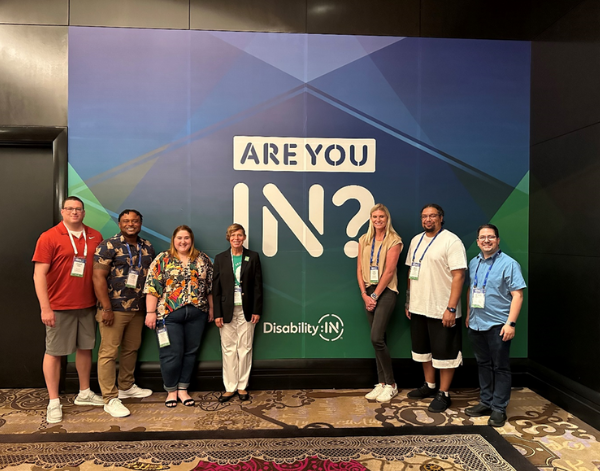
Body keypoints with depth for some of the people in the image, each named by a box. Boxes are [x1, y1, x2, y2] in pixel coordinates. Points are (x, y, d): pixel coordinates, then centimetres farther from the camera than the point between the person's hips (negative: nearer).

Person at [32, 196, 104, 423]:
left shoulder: (95, 237, 5)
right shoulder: (49, 237, -7)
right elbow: (39, 275, -10)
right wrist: (45, 308, -15)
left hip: (87, 305, 4)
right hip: (59, 306, -4)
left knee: (85, 348, 13)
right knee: (54, 352, 5)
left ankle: (84, 393, 29)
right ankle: (54, 402, 17)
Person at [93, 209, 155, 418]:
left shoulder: (147, 247, 9)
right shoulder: (108, 245, -8)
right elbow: (98, 278, -13)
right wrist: (106, 309, -17)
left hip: (138, 309, 6)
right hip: (114, 309, -6)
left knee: (131, 349, 17)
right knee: (108, 352, 0)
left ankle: (127, 386, 34)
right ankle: (110, 399, 8)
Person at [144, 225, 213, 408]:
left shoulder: (203, 259, 7)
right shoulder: (162, 259, -1)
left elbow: (210, 286, 11)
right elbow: (152, 287, -5)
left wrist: (211, 308, 10)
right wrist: (151, 312, -9)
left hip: (197, 313, 3)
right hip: (169, 314, -3)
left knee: (190, 352, 10)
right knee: (172, 354, 3)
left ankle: (183, 389, 24)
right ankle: (171, 390, 22)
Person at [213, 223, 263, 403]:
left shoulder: (253, 257, 1)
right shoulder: (220, 258, 3)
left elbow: (258, 285, 0)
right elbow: (216, 287, 0)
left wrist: (257, 310, -5)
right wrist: (217, 313, -5)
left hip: (246, 309, 0)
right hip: (227, 310, 1)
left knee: (245, 348, 7)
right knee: (228, 349, 7)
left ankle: (242, 386, 19)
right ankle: (230, 387, 17)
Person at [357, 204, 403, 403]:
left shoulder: (394, 241, -7)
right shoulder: (364, 240, 8)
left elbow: (389, 271, -13)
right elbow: (360, 269, 5)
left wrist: (375, 295, -13)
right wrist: (364, 294, -4)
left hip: (386, 292, -5)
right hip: (368, 292, 5)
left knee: (376, 338, -13)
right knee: (378, 340, 9)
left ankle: (391, 384, 4)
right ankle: (381, 383, 19)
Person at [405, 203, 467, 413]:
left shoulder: (451, 241, -13)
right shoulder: (416, 240, 10)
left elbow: (458, 276, -17)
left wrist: (451, 308, -21)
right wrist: (409, 301, 14)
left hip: (441, 309, -7)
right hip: (418, 308, 8)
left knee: (444, 352, 4)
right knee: (423, 348, 19)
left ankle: (443, 394, 19)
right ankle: (429, 386, 36)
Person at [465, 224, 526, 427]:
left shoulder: (508, 264, -9)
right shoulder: (474, 263, 10)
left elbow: (517, 295, -13)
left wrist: (511, 323, -18)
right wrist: (469, 315, 17)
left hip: (498, 326, -6)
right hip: (476, 325, 6)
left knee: (500, 368, 5)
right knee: (483, 365, 16)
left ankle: (499, 409, 15)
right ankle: (486, 402, 28)